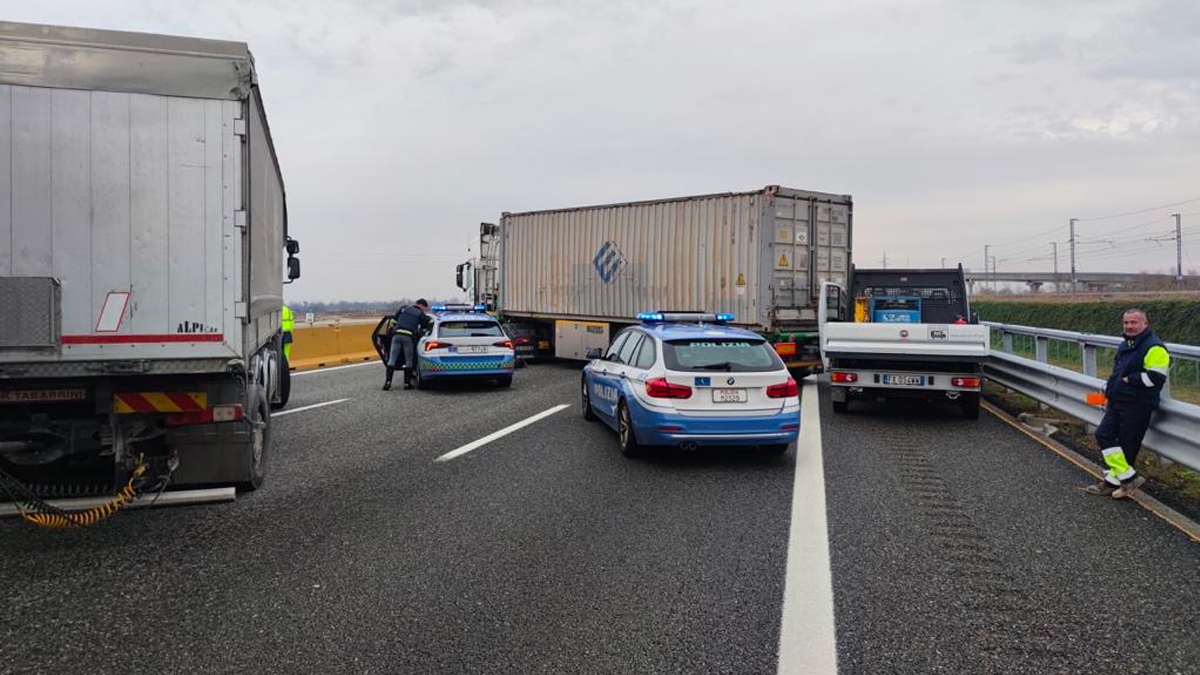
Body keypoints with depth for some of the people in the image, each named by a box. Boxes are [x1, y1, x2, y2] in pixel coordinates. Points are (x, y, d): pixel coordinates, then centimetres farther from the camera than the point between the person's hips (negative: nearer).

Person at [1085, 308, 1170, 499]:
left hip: (1138, 406, -9)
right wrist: (1109, 394, 20)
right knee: (1103, 434, 3)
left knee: (1127, 445, -3)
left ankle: (1114, 480, 6)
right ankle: (1128, 477, 8)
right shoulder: (1124, 346, 16)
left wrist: (1130, 380, -14)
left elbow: (1156, 377, -22)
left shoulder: (1154, 347, -13)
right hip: (1117, 403, 9)